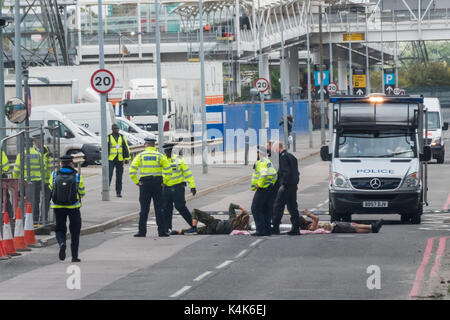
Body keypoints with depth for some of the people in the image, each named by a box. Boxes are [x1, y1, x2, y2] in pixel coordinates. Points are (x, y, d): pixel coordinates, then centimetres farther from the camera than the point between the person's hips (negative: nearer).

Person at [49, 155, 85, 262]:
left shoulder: (55, 175, -5)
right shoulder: (77, 176, -8)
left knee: (60, 229, 14)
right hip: (73, 207, -1)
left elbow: (51, 188, 11)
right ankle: (74, 256, 14)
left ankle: (61, 242, -18)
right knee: (75, 231, 14)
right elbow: (82, 193, -1)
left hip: (58, 207, 1)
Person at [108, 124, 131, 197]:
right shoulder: (109, 137, 2)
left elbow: (126, 148, 11)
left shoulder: (122, 137, 10)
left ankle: (118, 192, 10)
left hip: (120, 160, 3)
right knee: (109, 175, -12)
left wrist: (126, 158, 5)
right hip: (111, 159, -3)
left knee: (119, 176, 6)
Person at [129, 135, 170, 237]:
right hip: (157, 183, 0)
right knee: (159, 209, 4)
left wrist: (136, 182, 0)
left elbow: (132, 171, -7)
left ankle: (142, 231, 2)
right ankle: (162, 231, 3)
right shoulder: (159, 156, 0)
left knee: (144, 209, 5)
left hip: (144, 184, 0)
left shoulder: (140, 156, 0)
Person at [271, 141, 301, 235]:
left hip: (286, 186, -9)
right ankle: (295, 228, 8)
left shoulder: (283, 157, -12)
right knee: (292, 207, 10)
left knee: (278, 206, -2)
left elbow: (286, 172, -21)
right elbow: (296, 172, 18)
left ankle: (275, 227, 0)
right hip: (293, 185, 9)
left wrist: (283, 184, -18)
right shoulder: (291, 156, 17)